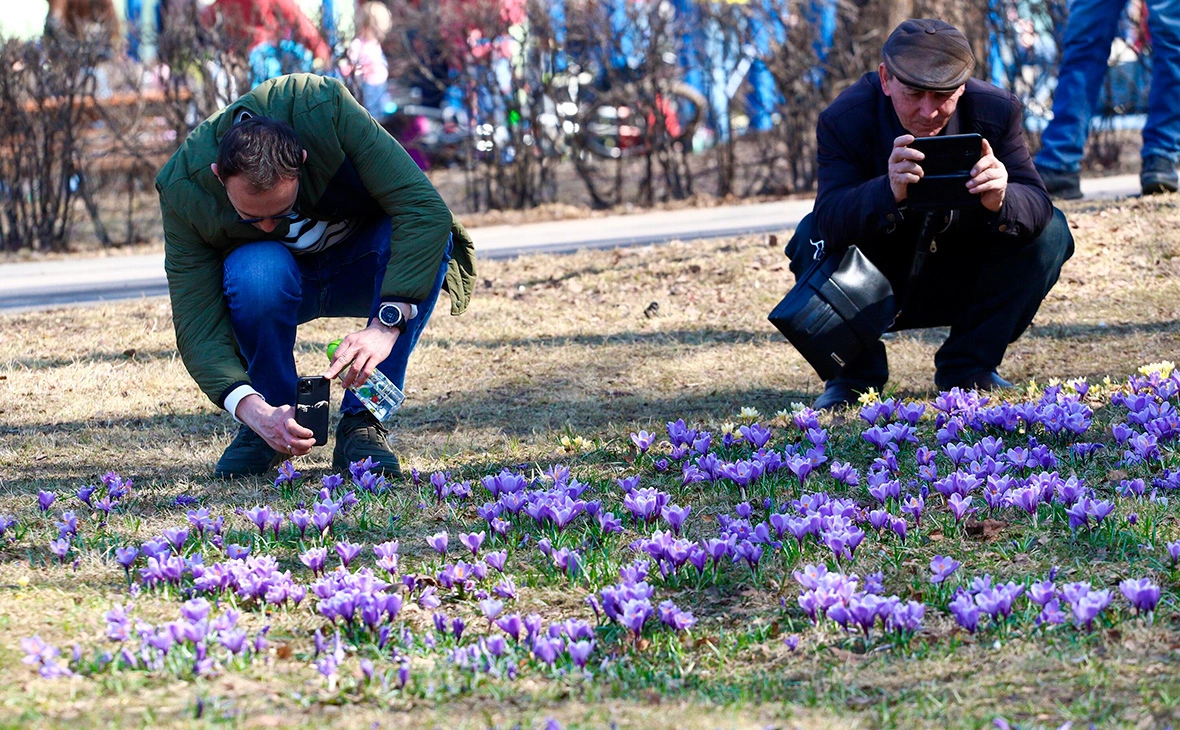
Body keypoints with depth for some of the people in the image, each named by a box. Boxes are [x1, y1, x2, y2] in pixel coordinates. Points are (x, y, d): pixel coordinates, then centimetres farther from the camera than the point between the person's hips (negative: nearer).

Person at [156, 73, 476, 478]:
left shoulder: (325, 110, -34)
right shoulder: (183, 190, -29)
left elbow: (426, 210, -36)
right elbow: (197, 326, -28)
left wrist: (386, 324, -46)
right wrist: (252, 409, -44)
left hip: (361, 270, 1)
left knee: (430, 238, -33)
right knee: (257, 270, -37)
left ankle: (360, 425, -21)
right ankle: (268, 426, -11)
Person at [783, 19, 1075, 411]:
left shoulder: (995, 111, -17)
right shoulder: (845, 119, -23)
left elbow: (1036, 203, -26)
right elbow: (829, 219, -36)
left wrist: (1001, 201, -51)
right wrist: (888, 191, -57)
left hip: (964, 285, 2)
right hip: (874, 288, -2)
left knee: (1050, 232, -18)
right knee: (814, 237, -29)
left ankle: (967, 368, -2)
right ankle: (854, 375, -7)